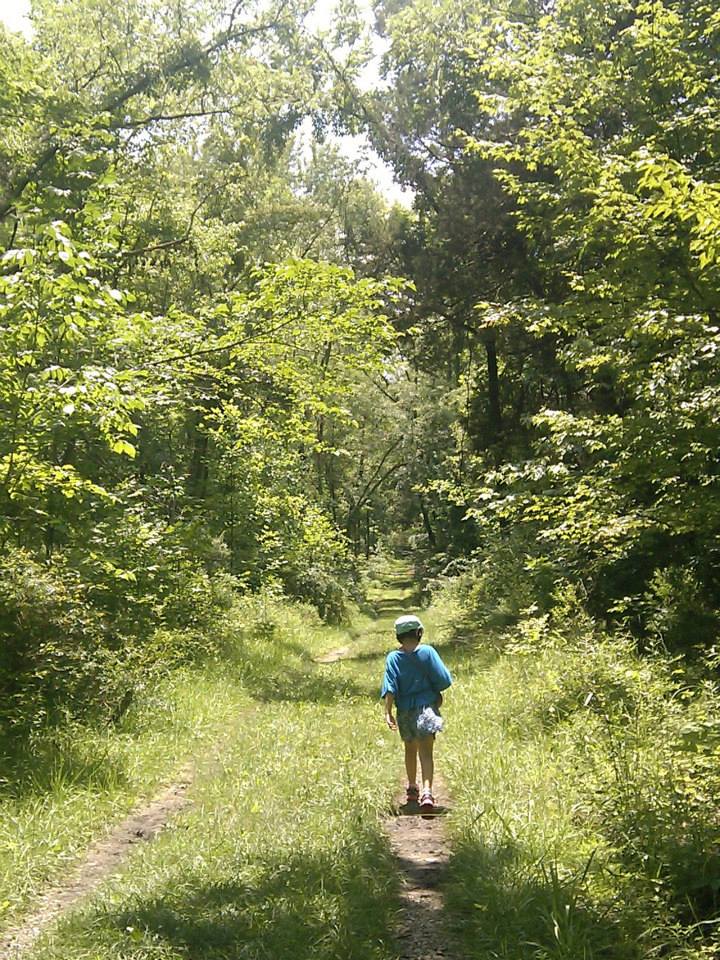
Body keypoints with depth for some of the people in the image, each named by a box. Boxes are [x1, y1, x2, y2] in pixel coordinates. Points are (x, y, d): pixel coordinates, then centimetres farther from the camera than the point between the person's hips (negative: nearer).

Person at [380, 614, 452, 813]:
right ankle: (427, 792, -24)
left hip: (405, 711, 2)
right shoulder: (428, 652, -6)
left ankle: (412, 789, 37)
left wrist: (388, 712, -11)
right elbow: (441, 679, -4)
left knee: (410, 750, 22)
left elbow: (390, 688, -10)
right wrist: (438, 695, 15)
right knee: (426, 753, -6)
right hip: (427, 706, -2)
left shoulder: (393, 658, -4)